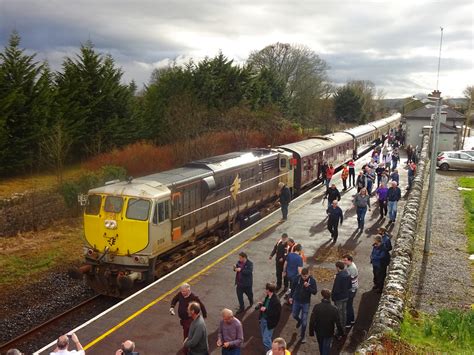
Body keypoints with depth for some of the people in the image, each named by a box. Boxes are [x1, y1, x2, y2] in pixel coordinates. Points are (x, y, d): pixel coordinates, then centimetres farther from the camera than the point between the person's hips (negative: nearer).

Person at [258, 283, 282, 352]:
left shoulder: (276, 301, -26)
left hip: (269, 322, -9)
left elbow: (276, 313, -27)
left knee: (266, 340, -7)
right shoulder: (267, 297, 0)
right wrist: (262, 304, -2)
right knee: (264, 337, 21)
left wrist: (265, 309, -29)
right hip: (263, 319, 9)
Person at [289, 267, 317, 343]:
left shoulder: (312, 280, -18)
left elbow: (315, 291, -17)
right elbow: (294, 287, 3)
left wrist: (308, 287, -33)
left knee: (304, 321, 4)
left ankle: (302, 336, 21)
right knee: (294, 315, 19)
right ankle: (299, 321, 54)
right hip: (297, 301, 3)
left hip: (306, 303, -3)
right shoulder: (298, 278, -11)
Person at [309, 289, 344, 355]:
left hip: (318, 331, 2)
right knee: (326, 348, 12)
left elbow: (312, 321, -17)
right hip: (329, 332, -2)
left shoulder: (316, 307, -20)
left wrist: (311, 332, -4)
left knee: (321, 346, 26)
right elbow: (338, 322, -13)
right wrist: (341, 332, 4)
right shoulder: (334, 309, -20)